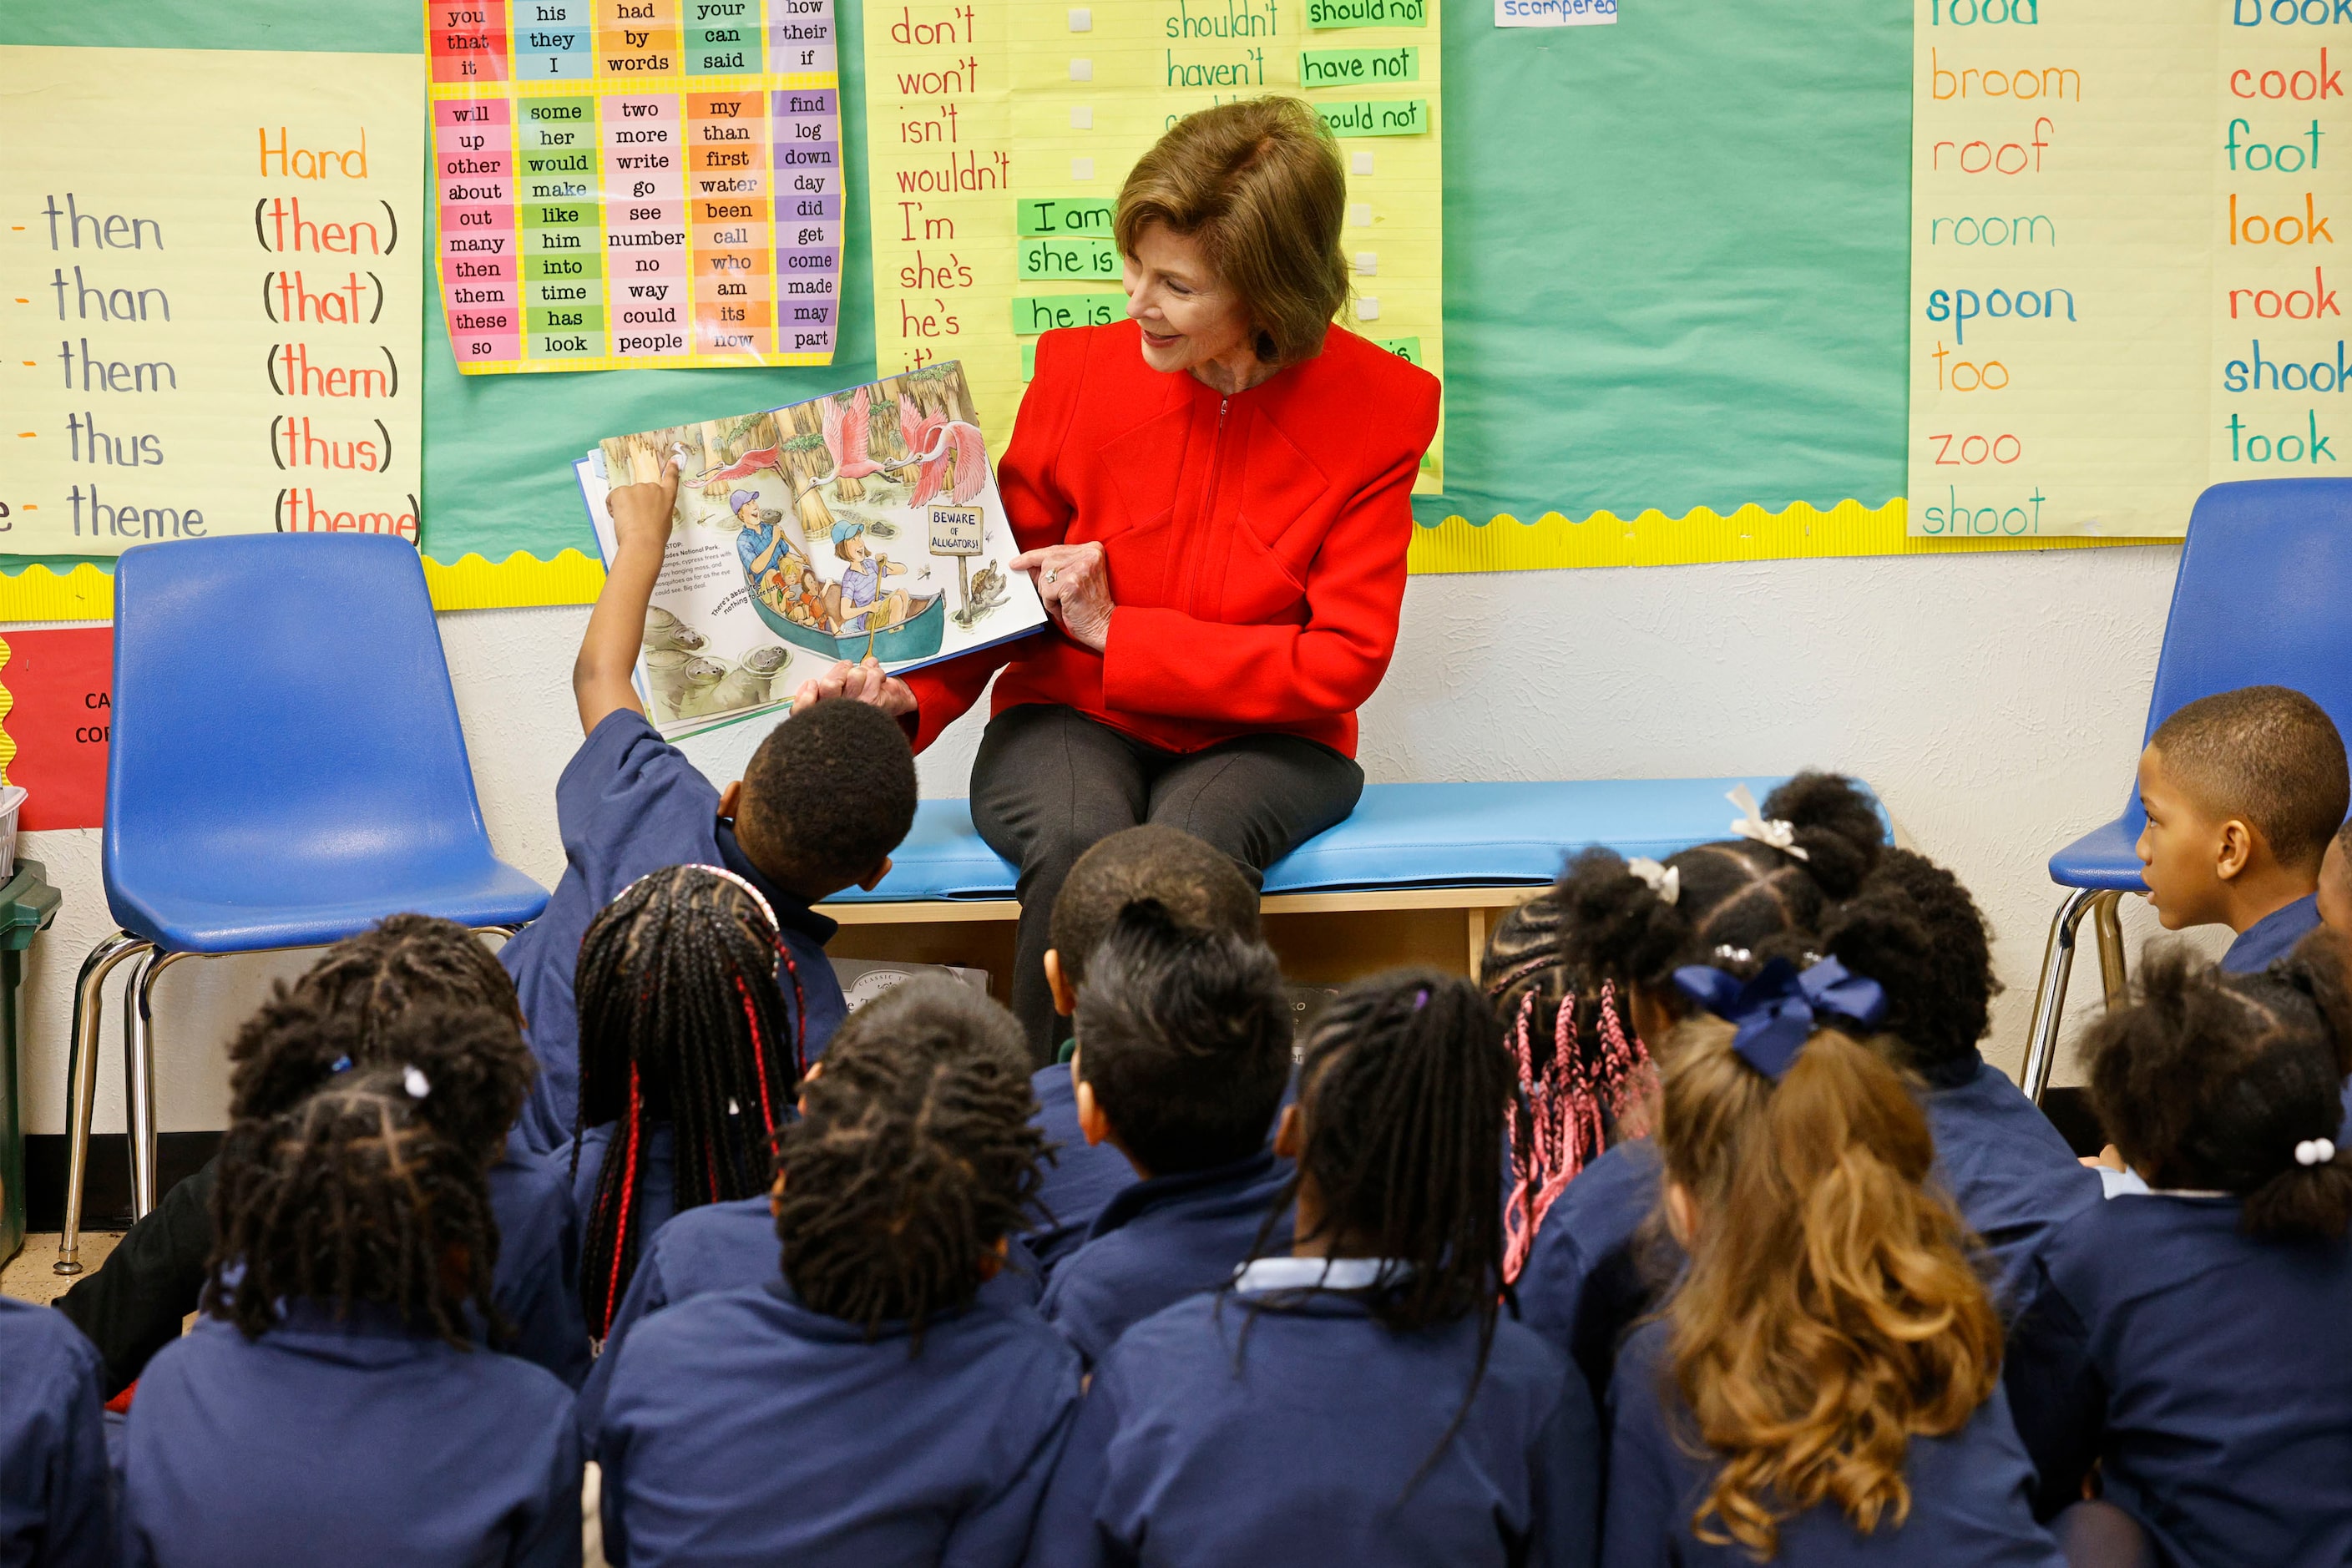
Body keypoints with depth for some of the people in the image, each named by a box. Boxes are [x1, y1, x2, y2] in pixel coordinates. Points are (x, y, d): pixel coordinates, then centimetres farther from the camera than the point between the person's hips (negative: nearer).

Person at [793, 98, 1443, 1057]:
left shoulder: (1378, 412, -7)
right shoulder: (1079, 373, -2)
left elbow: (1344, 661, -9)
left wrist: (1119, 633, -14)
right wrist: (909, 697, -13)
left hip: (1258, 740, -1)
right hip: (1069, 723, 1)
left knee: (1191, 845, -36)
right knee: (1078, 845, -34)